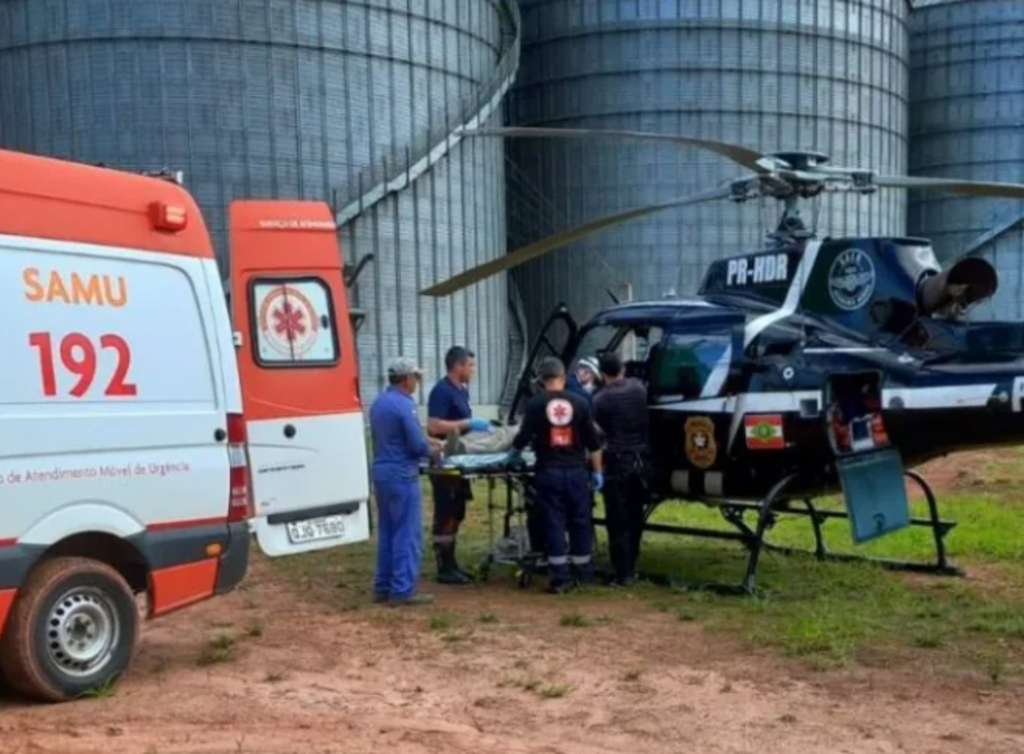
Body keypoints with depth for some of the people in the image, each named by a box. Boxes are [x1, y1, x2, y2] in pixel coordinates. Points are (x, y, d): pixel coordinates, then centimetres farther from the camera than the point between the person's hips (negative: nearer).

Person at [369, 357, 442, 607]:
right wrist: (432, 451, 4)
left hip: (381, 472, 9)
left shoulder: (379, 403, 11)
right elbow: (417, 446, -17)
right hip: (402, 475, -9)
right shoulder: (404, 405, -16)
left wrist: (424, 441, 17)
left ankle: (383, 587, 18)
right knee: (408, 534, -3)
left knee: (387, 532, 14)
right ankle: (403, 590, -2)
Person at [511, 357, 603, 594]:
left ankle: (559, 577, 1)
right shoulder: (579, 403, 3)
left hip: (548, 471, -2)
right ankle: (583, 572, 21)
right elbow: (593, 442, 4)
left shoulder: (536, 403, -3)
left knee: (554, 522, 2)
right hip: (576, 470, 2)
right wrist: (597, 471, 10)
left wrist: (513, 453, 15)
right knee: (580, 521, 12)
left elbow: (524, 437, -4)